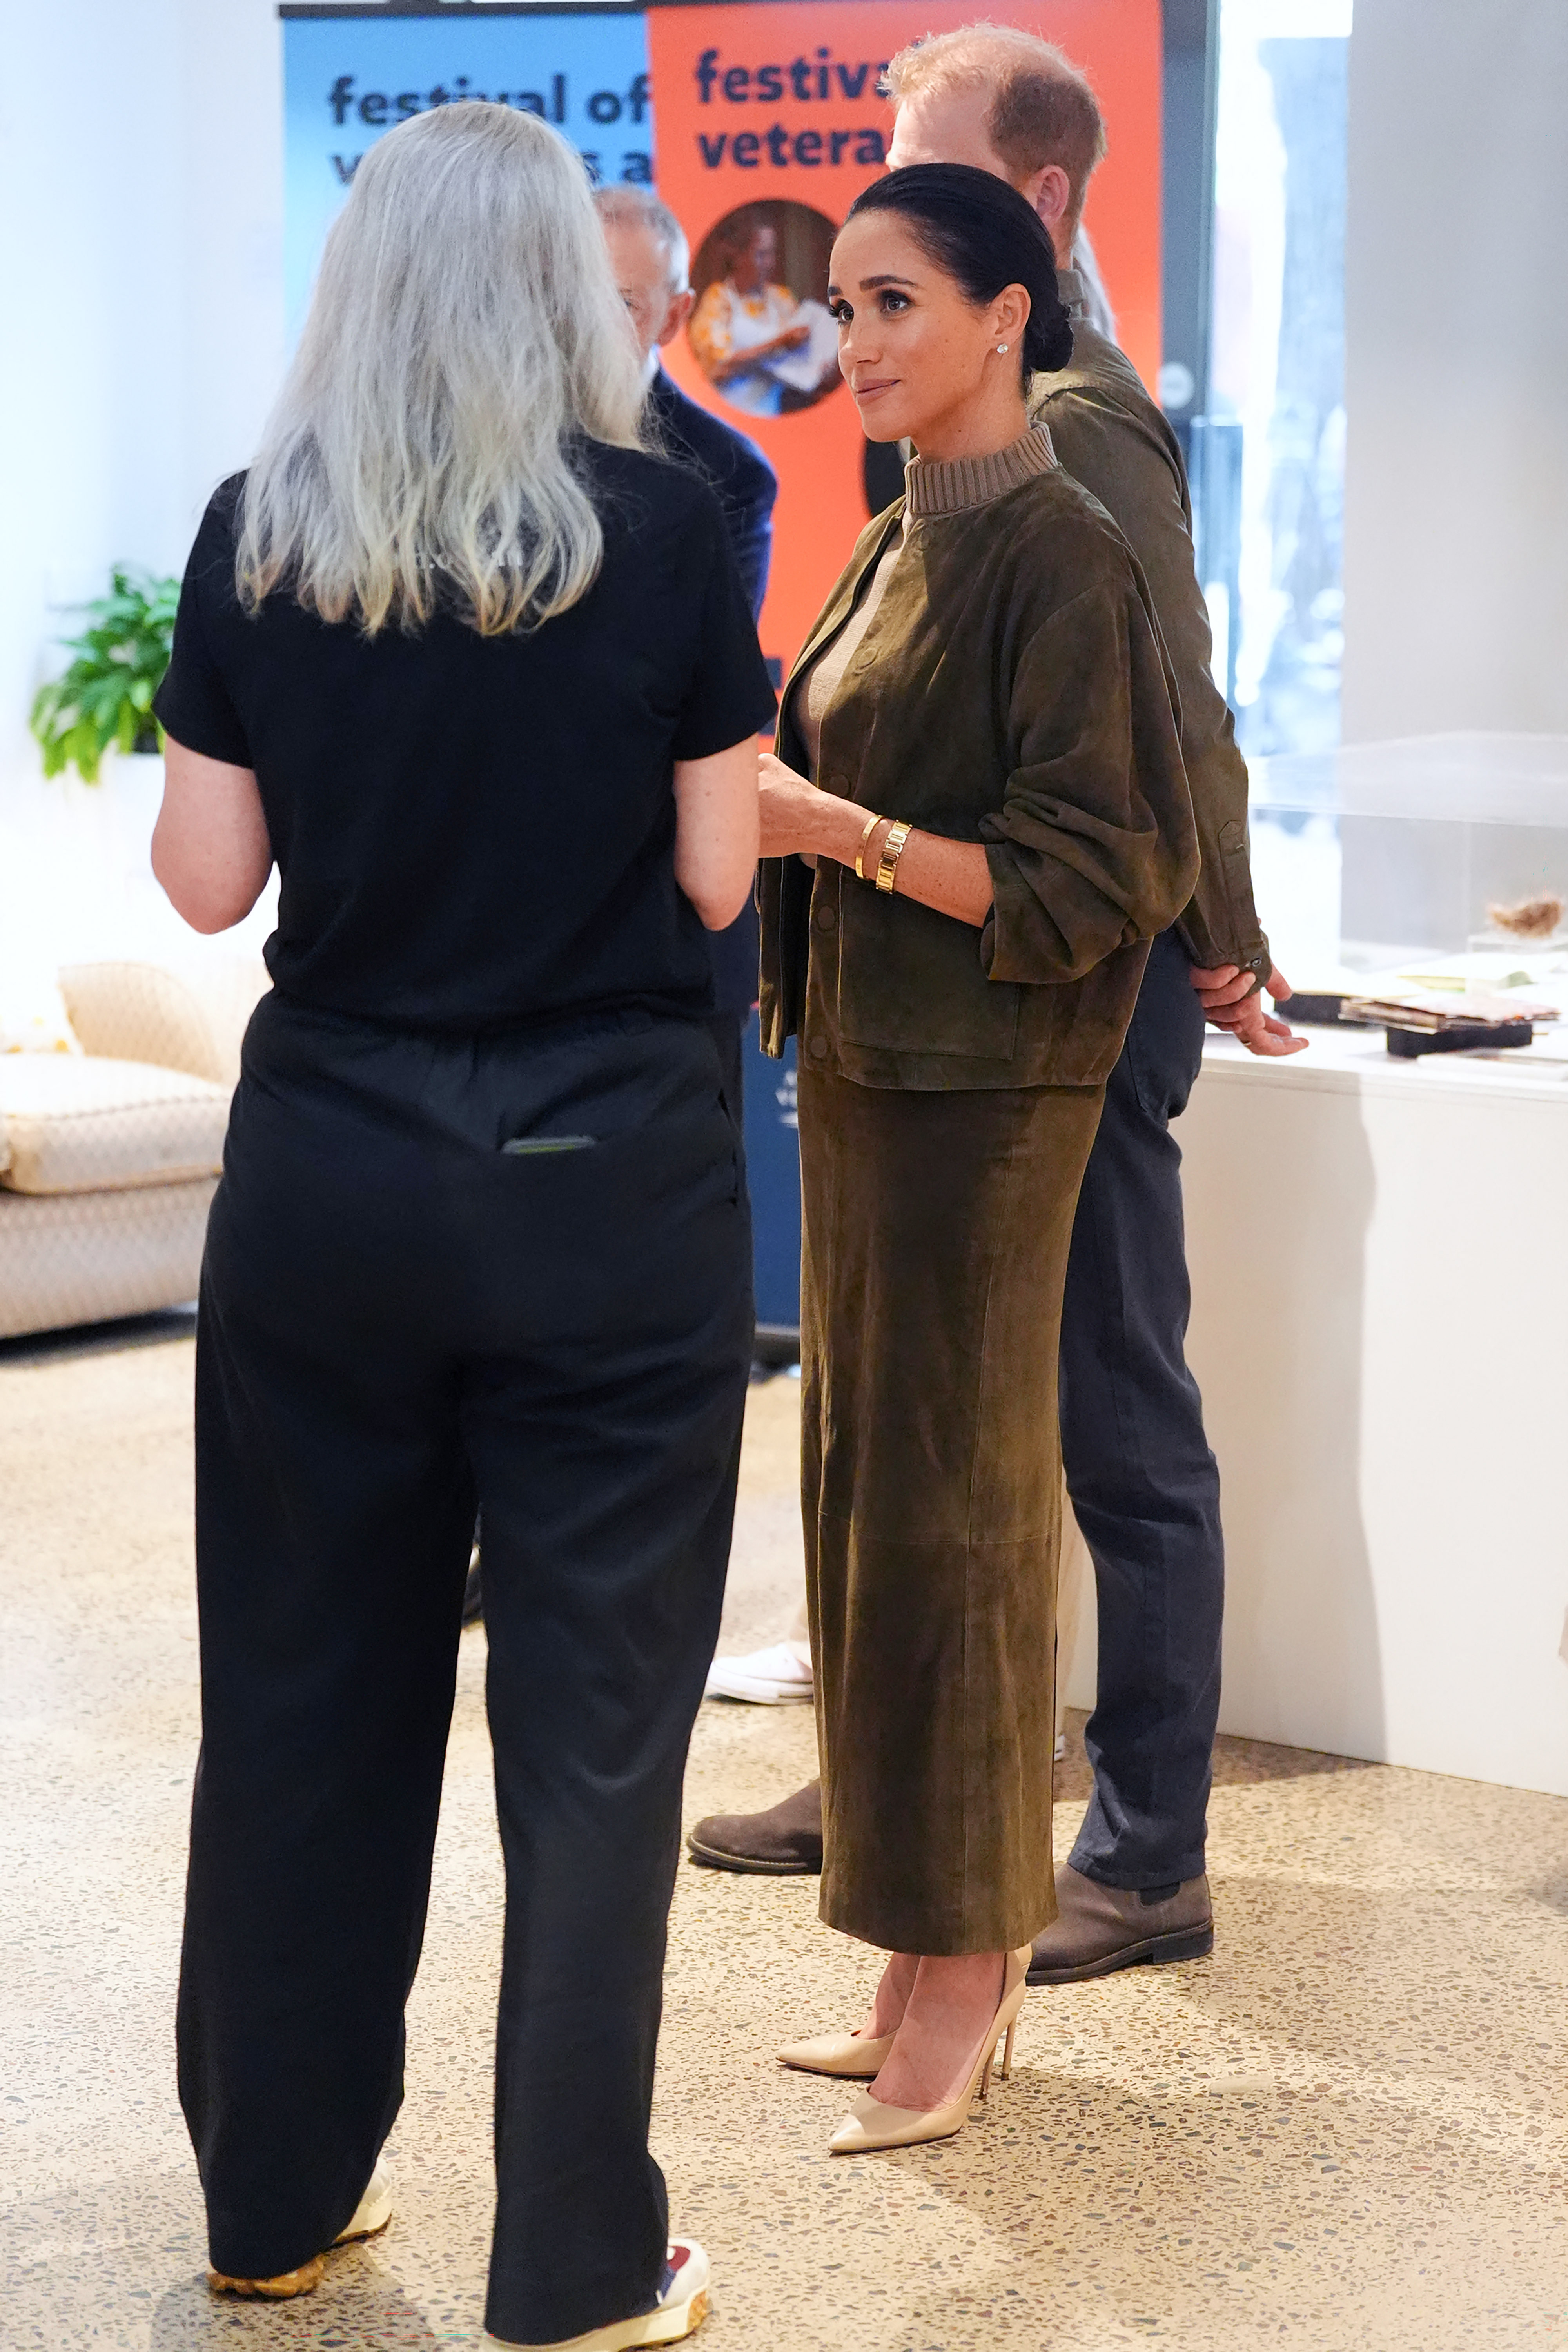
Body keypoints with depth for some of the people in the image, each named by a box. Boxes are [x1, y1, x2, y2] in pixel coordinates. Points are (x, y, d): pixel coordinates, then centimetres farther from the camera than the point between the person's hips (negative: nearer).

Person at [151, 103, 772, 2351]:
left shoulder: (257, 534, -1)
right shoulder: (659, 525, -8)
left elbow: (208, 878, 2)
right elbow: (719, 881, -5)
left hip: (327, 1169, 3)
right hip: (609, 1180, -3)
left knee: (308, 1688, 15)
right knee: (592, 1721, 5)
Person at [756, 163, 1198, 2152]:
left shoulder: (1061, 556, -14)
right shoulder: (898, 549, 13)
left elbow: (1085, 875, -17)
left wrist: (840, 829, -24)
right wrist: (750, 788, 4)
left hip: (983, 1096, -9)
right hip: (861, 1073, 9)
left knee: (950, 1507, -3)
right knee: (865, 1493, 11)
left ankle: (967, 1975, 8)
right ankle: (927, 1964, 21)